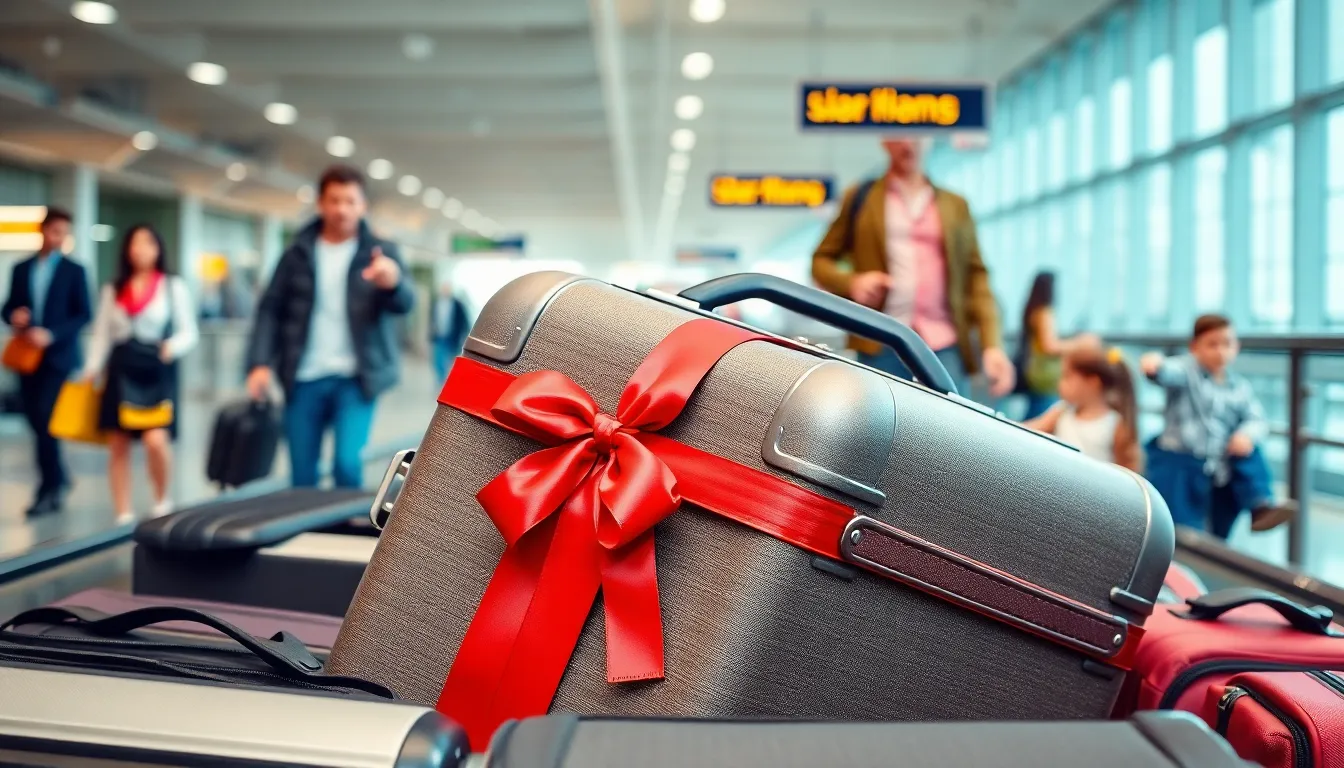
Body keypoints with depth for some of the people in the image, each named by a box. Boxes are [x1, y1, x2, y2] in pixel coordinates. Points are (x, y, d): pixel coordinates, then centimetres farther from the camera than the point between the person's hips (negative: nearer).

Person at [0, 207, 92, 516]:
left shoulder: (74, 271, 0)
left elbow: (84, 315, -5)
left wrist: (51, 334, -18)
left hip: (58, 357, -4)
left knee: (46, 420, -12)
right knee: (36, 420, 8)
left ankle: (49, 488, -4)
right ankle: (58, 475, 26)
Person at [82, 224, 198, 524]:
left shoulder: (174, 287, 5)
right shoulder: (112, 290, 14)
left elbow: (189, 332, 3)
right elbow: (101, 334, 13)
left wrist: (173, 346, -18)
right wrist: (92, 369, 1)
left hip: (157, 371, -3)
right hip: (121, 370, 3)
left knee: (156, 439, -20)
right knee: (117, 444, 2)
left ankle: (162, 500, 5)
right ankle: (123, 516, 10)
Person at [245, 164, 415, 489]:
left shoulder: (382, 253, 3)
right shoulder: (297, 254, 8)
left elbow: (404, 304, -10)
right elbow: (270, 310, 8)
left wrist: (394, 282, -35)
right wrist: (260, 363, -5)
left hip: (356, 378, -2)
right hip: (304, 379, 2)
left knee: (348, 466, -14)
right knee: (302, 474, 6)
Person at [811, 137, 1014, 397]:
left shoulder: (955, 206, 18)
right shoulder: (861, 198, 13)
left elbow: (976, 277, 13)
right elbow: (821, 261, 14)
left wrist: (992, 345, 1)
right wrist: (851, 282, -8)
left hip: (944, 349, 2)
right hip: (881, 349, -1)